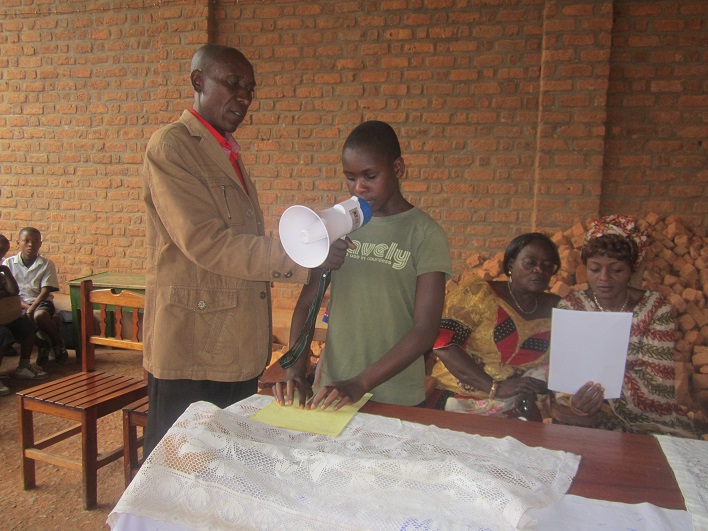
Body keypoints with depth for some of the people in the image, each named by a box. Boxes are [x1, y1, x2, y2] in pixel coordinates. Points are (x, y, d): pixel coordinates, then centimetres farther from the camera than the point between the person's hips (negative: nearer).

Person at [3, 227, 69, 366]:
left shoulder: (47, 264, -1)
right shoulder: (9, 263, 3)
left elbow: (45, 291, -8)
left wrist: (32, 308, -23)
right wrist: (25, 306, -16)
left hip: (41, 301, -3)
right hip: (18, 303, 3)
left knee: (40, 315, -36)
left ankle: (58, 346, -9)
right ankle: (43, 347, -5)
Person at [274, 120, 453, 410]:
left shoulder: (425, 234, -10)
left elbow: (425, 330, -15)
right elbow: (306, 303, 2)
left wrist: (360, 384, -22)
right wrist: (296, 371, -11)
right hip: (331, 389, 4)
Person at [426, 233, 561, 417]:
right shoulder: (478, 293, -5)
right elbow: (443, 344, -16)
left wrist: (533, 390, -14)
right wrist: (495, 387, -21)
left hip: (519, 410, 4)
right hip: (459, 401, -3)